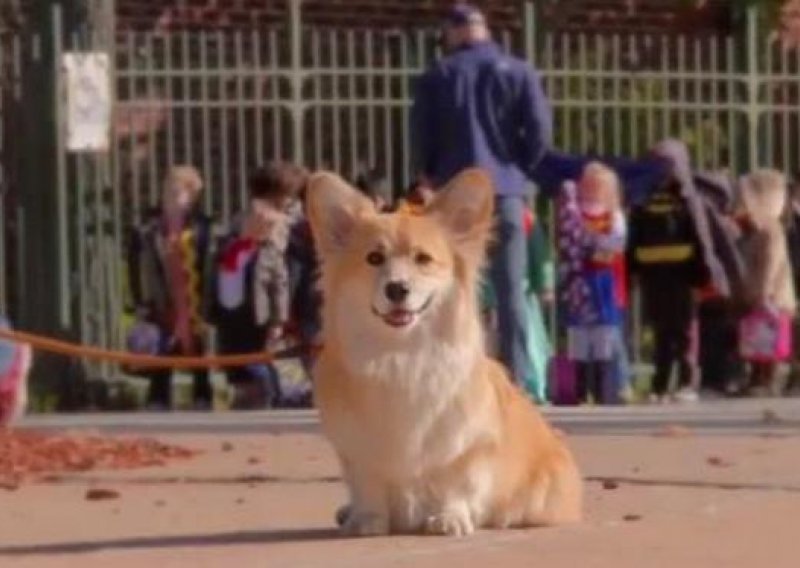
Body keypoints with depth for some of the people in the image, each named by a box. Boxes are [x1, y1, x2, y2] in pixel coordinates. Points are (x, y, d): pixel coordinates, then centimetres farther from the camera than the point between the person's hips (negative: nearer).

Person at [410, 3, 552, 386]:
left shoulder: (437, 76, 4)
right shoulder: (518, 72, 4)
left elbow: (420, 137, 2)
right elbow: (540, 131, -3)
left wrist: (430, 177, 18)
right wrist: (519, 168, 11)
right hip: (505, 192, 0)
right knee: (511, 290, 1)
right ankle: (516, 378, -5)